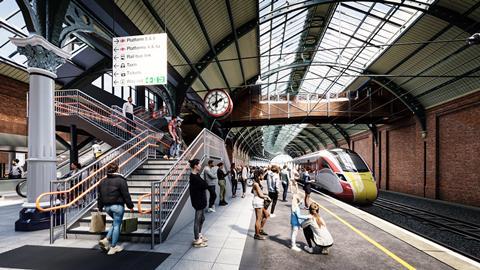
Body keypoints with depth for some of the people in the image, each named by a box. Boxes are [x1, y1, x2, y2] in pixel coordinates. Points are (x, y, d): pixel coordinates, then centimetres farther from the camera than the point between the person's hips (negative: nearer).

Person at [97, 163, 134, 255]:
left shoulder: (103, 182, 8)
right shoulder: (121, 180, -12)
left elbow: (100, 196, 13)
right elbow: (126, 195, -12)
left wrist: (100, 207, 23)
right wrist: (130, 206, -3)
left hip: (107, 206, 7)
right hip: (117, 206, -7)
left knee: (116, 223, 24)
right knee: (117, 225, 3)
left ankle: (106, 239, 10)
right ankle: (113, 247, 10)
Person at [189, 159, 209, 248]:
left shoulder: (196, 175, 9)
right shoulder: (194, 177, -22)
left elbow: (204, 185, 9)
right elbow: (205, 185, -23)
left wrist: (204, 184, -10)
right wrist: (205, 184, -4)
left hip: (201, 200, 10)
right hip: (198, 201, -10)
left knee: (202, 218, 21)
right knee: (198, 220, 1)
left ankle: (199, 235, 37)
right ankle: (196, 240, 13)